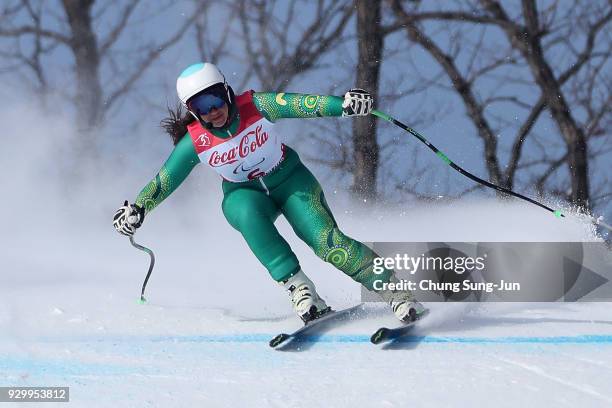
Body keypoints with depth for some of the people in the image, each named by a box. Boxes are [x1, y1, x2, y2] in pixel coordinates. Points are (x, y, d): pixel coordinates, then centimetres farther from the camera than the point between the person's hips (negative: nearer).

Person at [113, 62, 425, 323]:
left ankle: (393, 290, -11)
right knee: (249, 213, -37)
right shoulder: (195, 142, -16)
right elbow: (164, 180, -6)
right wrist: (137, 208, -19)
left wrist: (342, 104, -48)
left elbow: (299, 104, -33)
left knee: (327, 243, -21)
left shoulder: (254, 107, -22)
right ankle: (299, 288, -34)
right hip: (243, 195, 1)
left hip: (290, 180, -1)